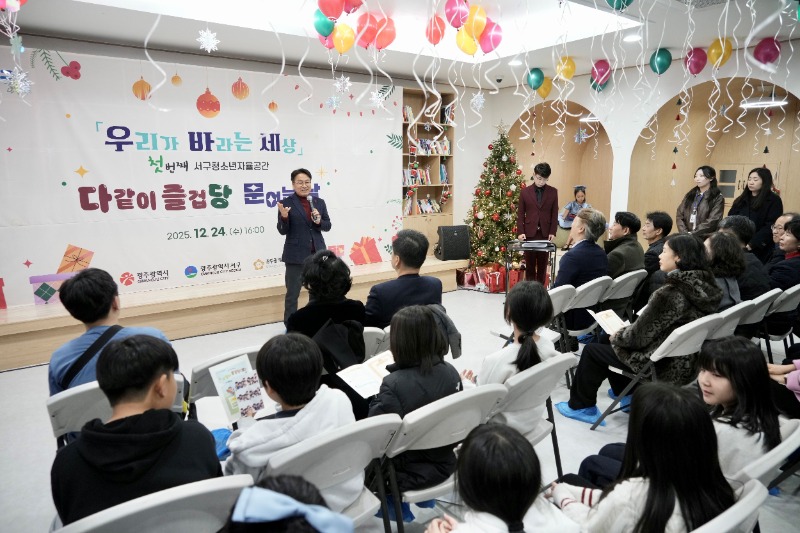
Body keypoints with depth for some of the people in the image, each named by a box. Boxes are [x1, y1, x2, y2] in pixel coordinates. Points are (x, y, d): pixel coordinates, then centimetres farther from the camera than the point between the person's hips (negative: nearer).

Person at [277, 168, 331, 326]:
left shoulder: (319, 202, 6)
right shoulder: (287, 203, -6)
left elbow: (327, 226, 9)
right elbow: (283, 231, -7)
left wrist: (319, 221, -11)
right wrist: (284, 217, -25)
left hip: (317, 254, 4)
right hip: (296, 256, -4)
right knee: (292, 294, 3)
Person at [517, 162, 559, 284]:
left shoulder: (553, 192, 3)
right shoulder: (525, 192, 1)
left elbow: (554, 214, 4)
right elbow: (520, 214, 2)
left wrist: (553, 232, -3)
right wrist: (520, 232, -7)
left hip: (545, 233, 1)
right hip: (529, 233, -1)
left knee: (543, 263, 7)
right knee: (530, 263, 5)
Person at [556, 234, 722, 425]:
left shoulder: (669, 294, -27)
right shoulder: (704, 286, -3)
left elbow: (639, 335, -20)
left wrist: (617, 336, 0)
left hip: (664, 366, -8)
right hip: (686, 361, 8)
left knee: (591, 350, 7)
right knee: (621, 339, 25)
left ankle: (579, 406, 22)